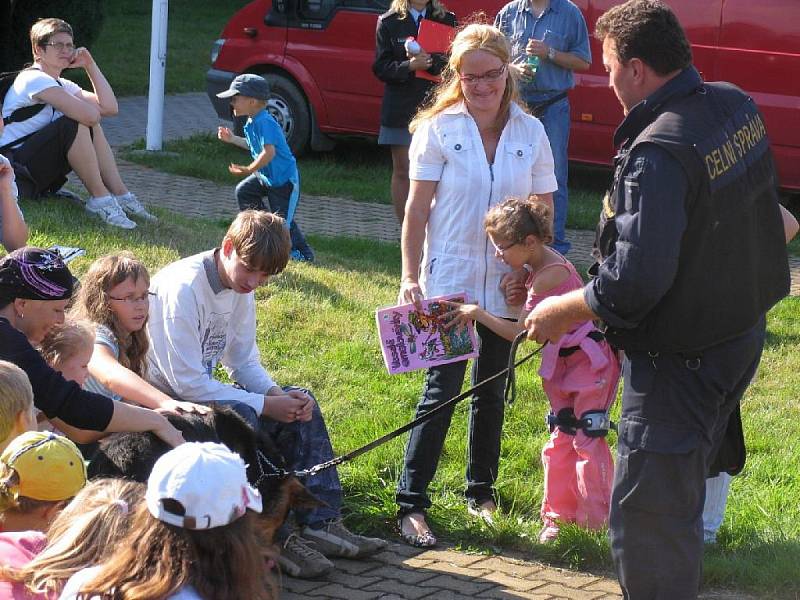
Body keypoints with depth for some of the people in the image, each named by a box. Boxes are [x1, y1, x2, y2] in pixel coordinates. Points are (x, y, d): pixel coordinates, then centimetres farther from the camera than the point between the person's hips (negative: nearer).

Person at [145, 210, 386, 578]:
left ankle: (321, 522, -1)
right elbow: (187, 382, -28)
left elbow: (244, 362, 10)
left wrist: (278, 394, -12)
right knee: (241, 416, -34)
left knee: (300, 403, 1)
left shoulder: (241, 288, 2)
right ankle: (276, 538, -26)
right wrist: (266, 404, -23)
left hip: (204, 393, 10)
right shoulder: (182, 288, -25)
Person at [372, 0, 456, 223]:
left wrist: (429, 61, -20)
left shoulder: (447, 21, 7)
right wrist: (409, 66, -17)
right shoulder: (389, 22, 5)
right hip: (401, 107, 0)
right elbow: (381, 68, 0)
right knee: (402, 172, 4)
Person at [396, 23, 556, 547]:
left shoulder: (531, 134, 1)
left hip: (508, 287, 3)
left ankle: (482, 492, 29)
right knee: (442, 390, -9)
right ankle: (412, 504, -6)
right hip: (449, 283, -3)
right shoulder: (438, 129, -6)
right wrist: (410, 277, -11)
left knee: (492, 393, 14)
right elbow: (417, 210, -5)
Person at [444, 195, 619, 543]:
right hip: (564, 361, 10)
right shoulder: (536, 267, 7)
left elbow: (519, 332, -22)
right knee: (560, 439, 10)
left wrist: (478, 314, -17)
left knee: (586, 438, -7)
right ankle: (558, 514, 16)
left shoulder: (550, 274, -23)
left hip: (591, 360, -10)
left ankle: (598, 522, -1)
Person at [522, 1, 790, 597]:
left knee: (647, 516, -1)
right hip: (743, 333, 9)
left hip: (680, 361, -9)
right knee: (682, 493, 27)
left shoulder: (657, 153, -28)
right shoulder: (737, 107, 0)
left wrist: (562, 312, -15)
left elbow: (636, 283, -30)